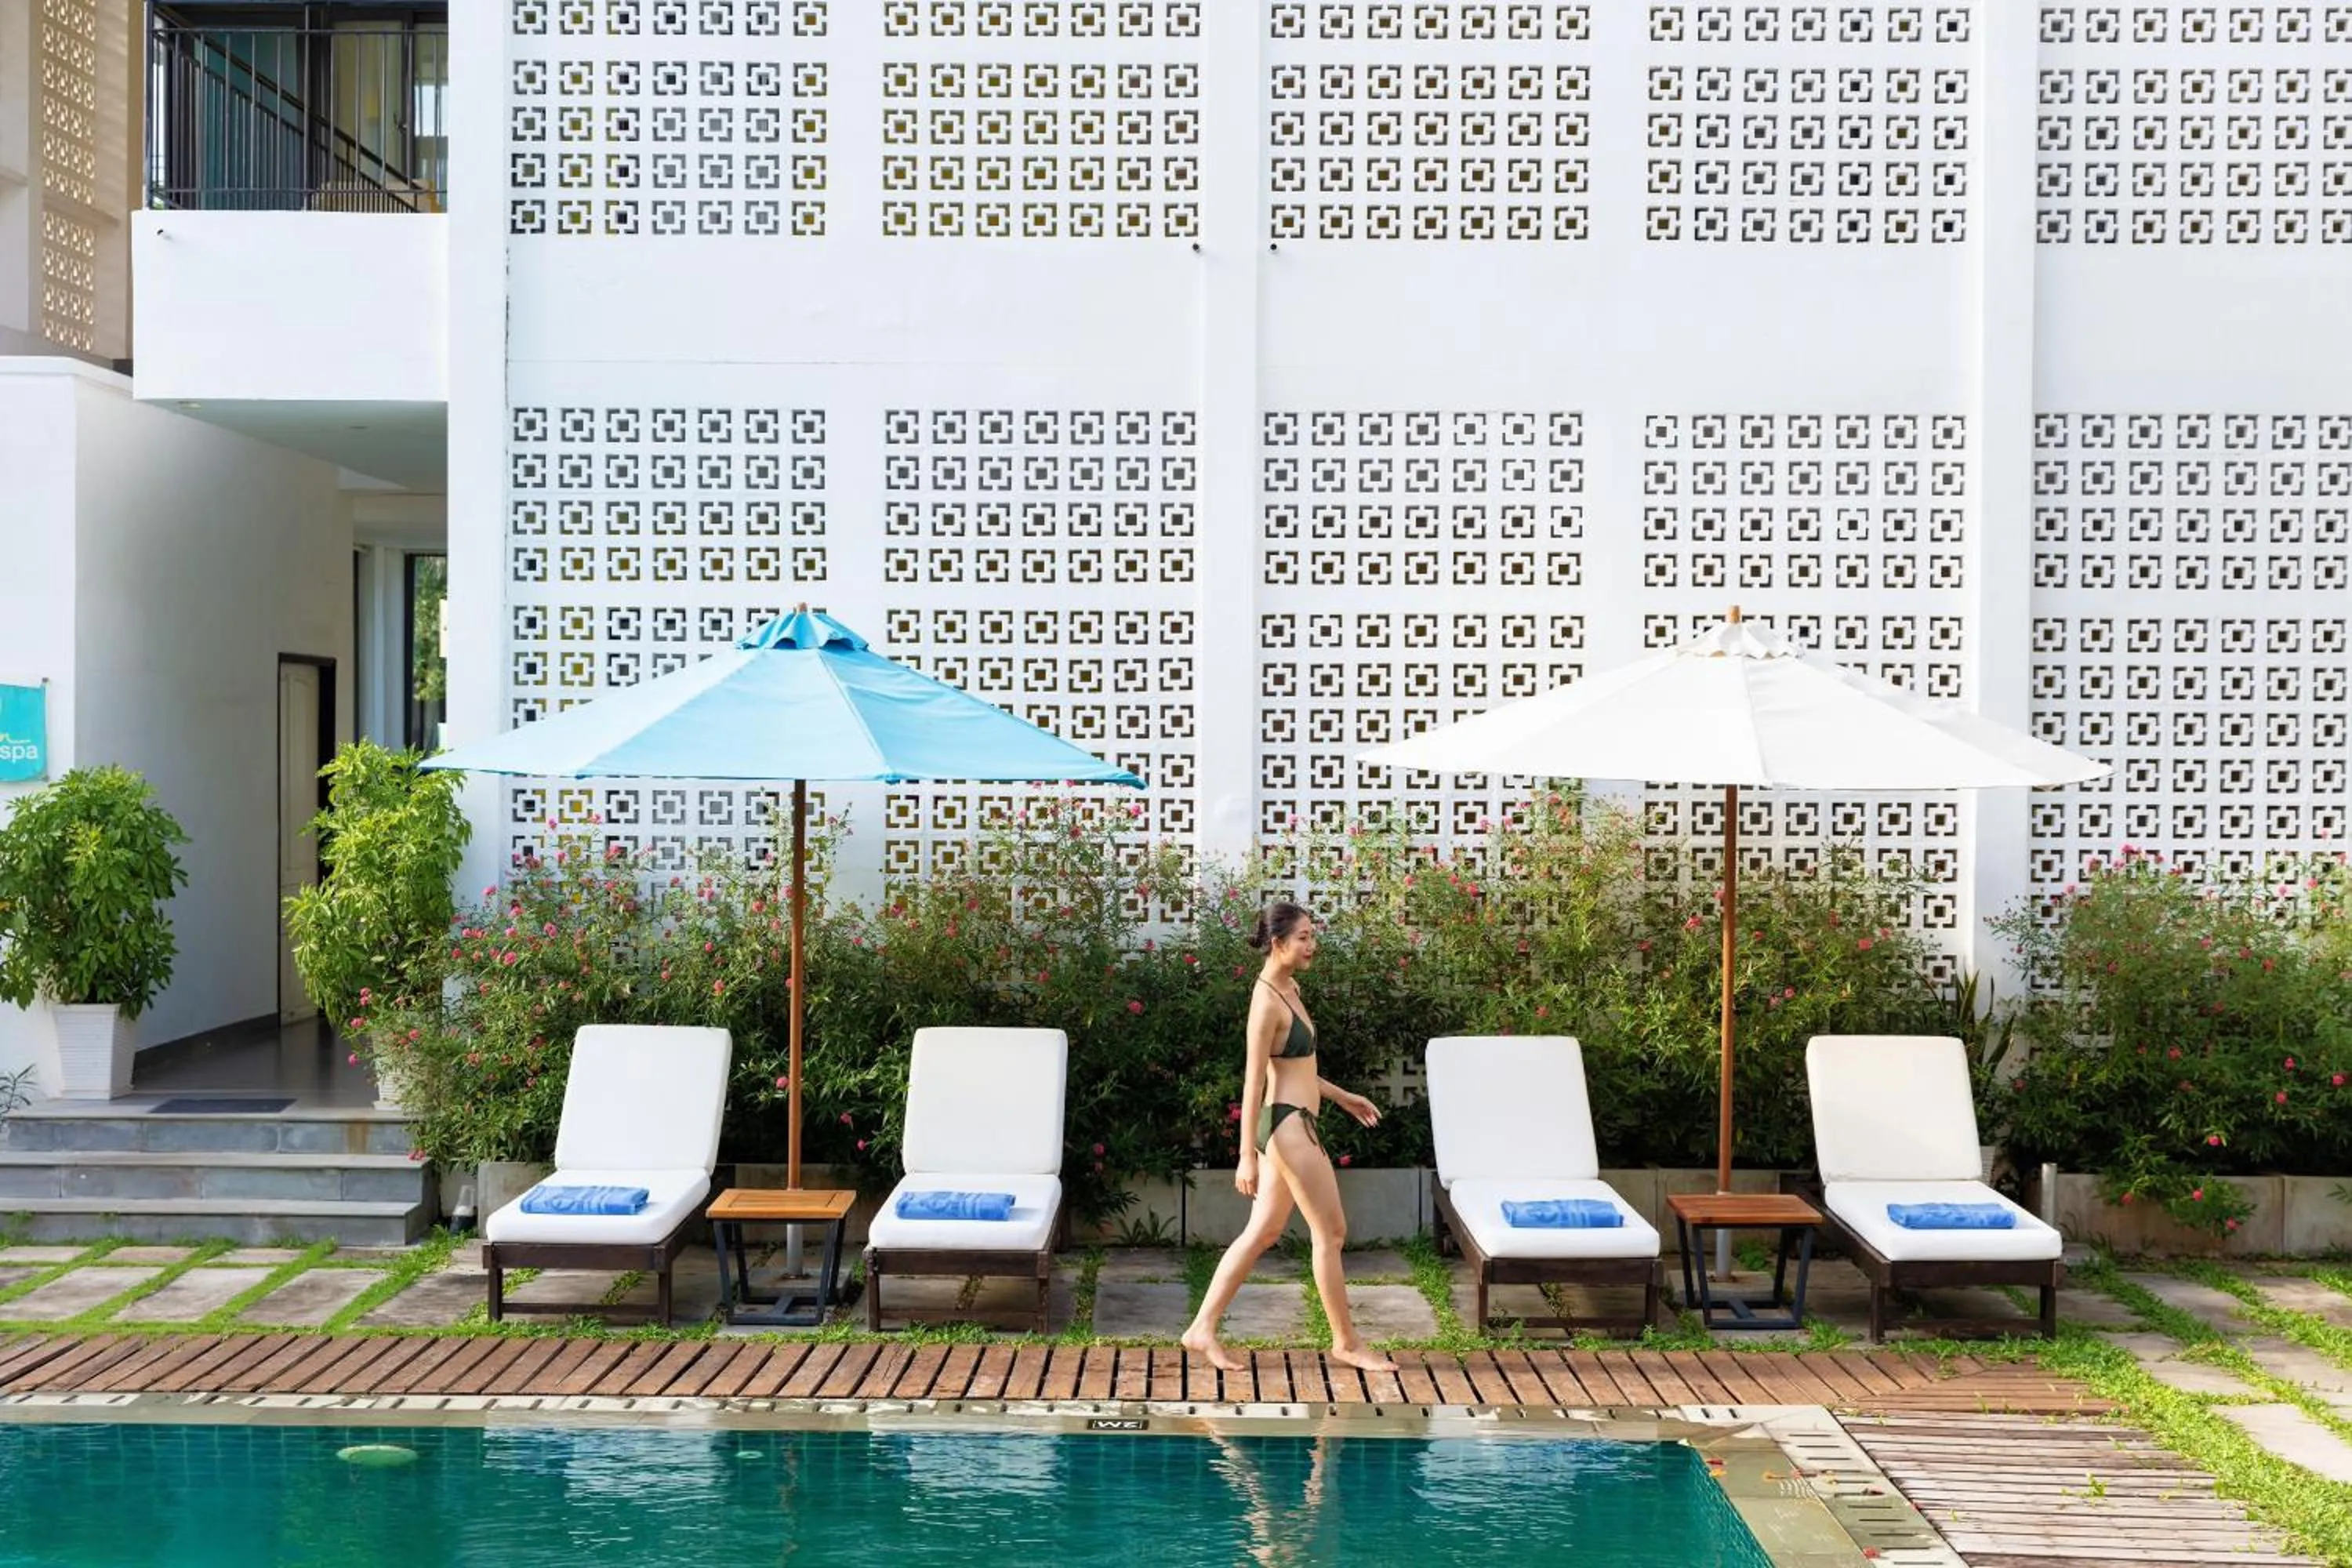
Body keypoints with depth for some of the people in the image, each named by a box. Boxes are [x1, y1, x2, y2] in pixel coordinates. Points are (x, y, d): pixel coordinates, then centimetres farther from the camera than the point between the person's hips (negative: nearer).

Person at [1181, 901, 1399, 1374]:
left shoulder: (1290, 989, 11)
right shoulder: (1267, 1002, -17)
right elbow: (1254, 1080, -19)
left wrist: (1341, 1096, 27)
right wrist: (1247, 1157, -20)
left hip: (1289, 1125, 10)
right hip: (1289, 1125, -10)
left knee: (1262, 1232, 12)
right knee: (1331, 1232, 1)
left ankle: (1203, 1328, 15)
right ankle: (1346, 1342, 13)